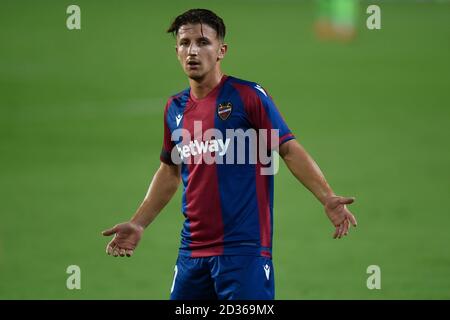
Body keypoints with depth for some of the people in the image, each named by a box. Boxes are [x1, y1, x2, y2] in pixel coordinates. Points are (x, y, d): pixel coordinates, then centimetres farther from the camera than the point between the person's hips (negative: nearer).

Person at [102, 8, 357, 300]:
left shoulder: (247, 95, -5)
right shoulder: (175, 109, 11)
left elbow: (290, 150, -8)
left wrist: (327, 198, -21)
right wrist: (138, 224, 17)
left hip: (244, 249, -6)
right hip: (192, 251, 6)